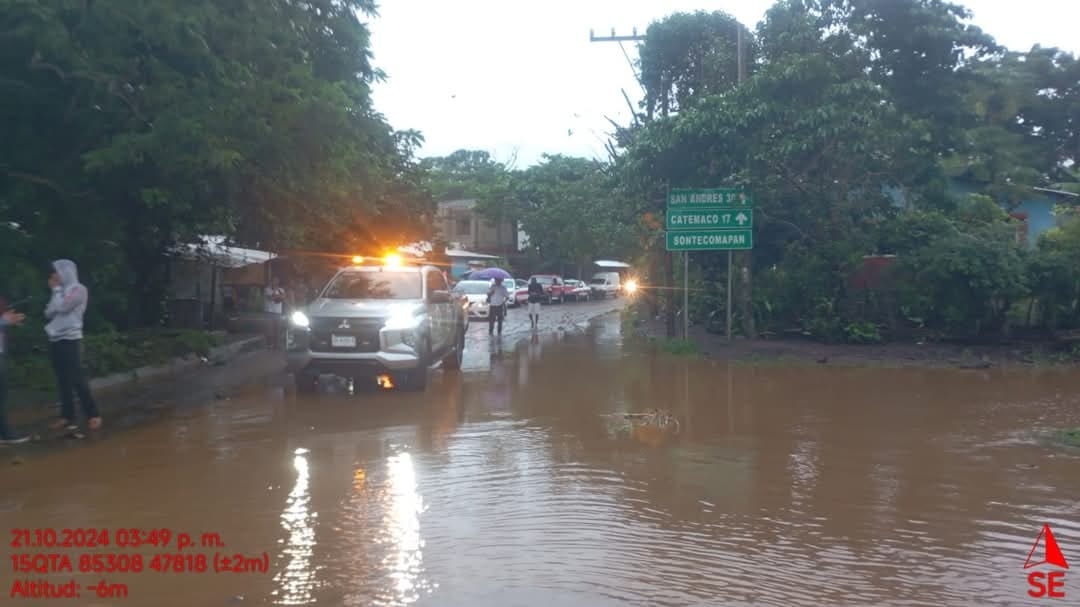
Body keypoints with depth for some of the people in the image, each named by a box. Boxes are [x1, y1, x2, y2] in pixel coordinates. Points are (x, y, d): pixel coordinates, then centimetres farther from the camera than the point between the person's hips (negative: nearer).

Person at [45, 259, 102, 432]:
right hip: (55, 340, 7)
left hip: (70, 339, -7)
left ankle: (93, 415, -6)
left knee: (77, 378, -10)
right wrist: (55, 291, 4)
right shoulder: (61, 291, 16)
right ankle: (67, 416, 10)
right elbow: (49, 313, 11)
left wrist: (56, 289, -3)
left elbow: (62, 307, -17)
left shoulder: (78, 289, -6)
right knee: (63, 380, 7)